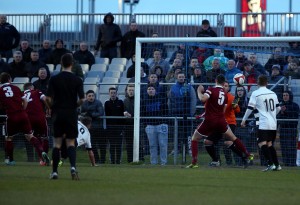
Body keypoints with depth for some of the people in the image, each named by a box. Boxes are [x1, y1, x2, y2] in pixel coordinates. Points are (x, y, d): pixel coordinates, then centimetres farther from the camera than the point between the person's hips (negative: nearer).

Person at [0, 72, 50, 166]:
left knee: (9, 138, 17)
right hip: (22, 115, 2)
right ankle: (42, 152, -16)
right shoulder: (15, 88, 10)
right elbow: (25, 101, 11)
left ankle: (9, 159, 21)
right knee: (29, 136, 3)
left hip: (11, 117, -2)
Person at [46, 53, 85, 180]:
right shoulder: (77, 80, -3)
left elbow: (48, 98, -7)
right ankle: (73, 166, -18)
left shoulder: (54, 79, -4)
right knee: (71, 143, 5)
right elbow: (81, 99, -7)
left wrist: (53, 108, 11)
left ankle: (54, 172, 8)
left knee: (57, 143, 7)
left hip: (57, 113, 0)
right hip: (71, 114, 0)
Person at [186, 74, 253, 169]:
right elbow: (223, 110, 15)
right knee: (233, 138, 19)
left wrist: (199, 92, -5)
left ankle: (194, 163, -1)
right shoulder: (225, 94, 10)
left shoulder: (211, 90, -9)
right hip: (221, 121, 4)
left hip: (209, 120, -4)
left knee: (194, 139, 10)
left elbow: (203, 99, -25)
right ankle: (247, 156, 18)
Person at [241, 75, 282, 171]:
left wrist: (244, 120, 5)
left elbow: (250, 108, -6)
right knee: (269, 143, 17)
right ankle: (277, 165, 14)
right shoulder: (273, 93, 10)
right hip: (273, 124, 6)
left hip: (264, 123, -6)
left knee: (262, 143, -10)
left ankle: (271, 164, -24)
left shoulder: (255, 93, -6)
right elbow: (278, 108, 18)